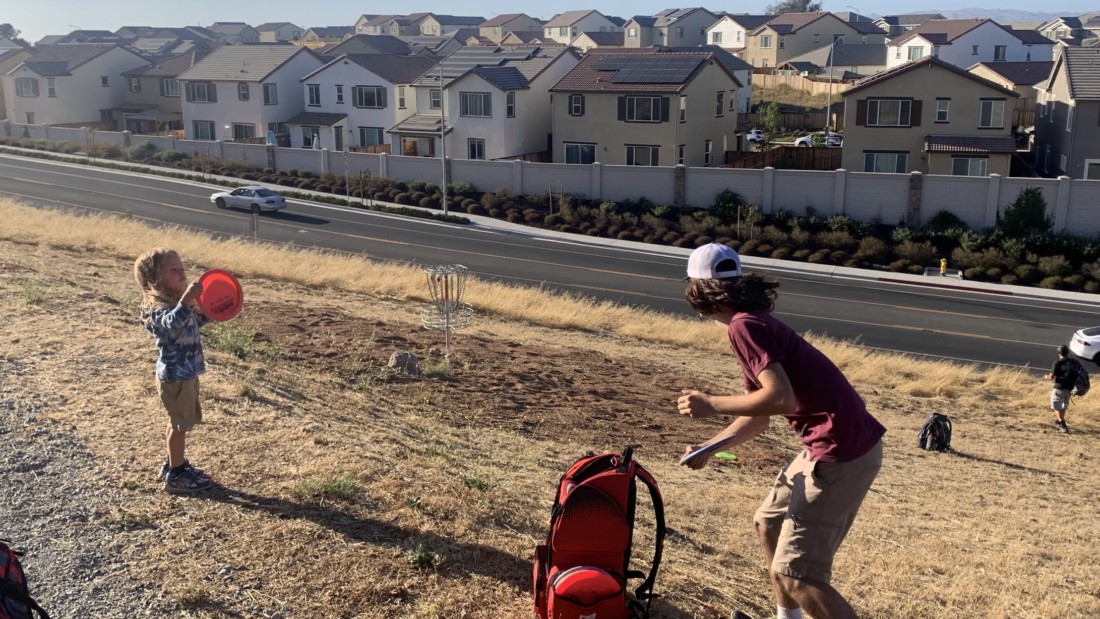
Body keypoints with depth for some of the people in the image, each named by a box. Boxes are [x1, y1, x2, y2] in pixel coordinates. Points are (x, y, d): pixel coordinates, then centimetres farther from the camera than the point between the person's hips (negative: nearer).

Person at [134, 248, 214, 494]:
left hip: (187, 372, 9)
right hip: (175, 375, -9)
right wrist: (187, 300, -61)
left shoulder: (176, 301, 7)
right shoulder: (157, 306, -23)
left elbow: (194, 323, 26)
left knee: (179, 423, 22)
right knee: (180, 424, 2)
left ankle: (175, 463, 38)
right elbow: (171, 323, -47)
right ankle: (176, 477, 13)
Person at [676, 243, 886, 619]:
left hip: (842, 451, -10)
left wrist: (711, 405, -16)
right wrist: (708, 448, 15)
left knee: (794, 574, -7)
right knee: (768, 524, 26)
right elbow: (759, 416, 21)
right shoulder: (753, 324, 16)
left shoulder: (743, 326, -14)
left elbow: (780, 399, -25)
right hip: (835, 444, 10)